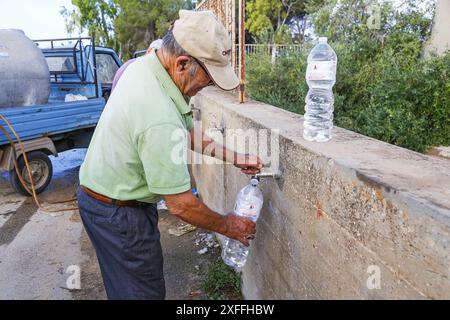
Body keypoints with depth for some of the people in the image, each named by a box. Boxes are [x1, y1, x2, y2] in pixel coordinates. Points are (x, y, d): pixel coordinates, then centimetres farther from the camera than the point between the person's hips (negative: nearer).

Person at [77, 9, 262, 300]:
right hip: (117, 213, -9)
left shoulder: (146, 64, -6)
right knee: (145, 291, 11)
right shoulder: (160, 119, -35)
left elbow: (187, 130, 4)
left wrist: (235, 158, 1)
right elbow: (181, 205, -26)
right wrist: (228, 226, -9)